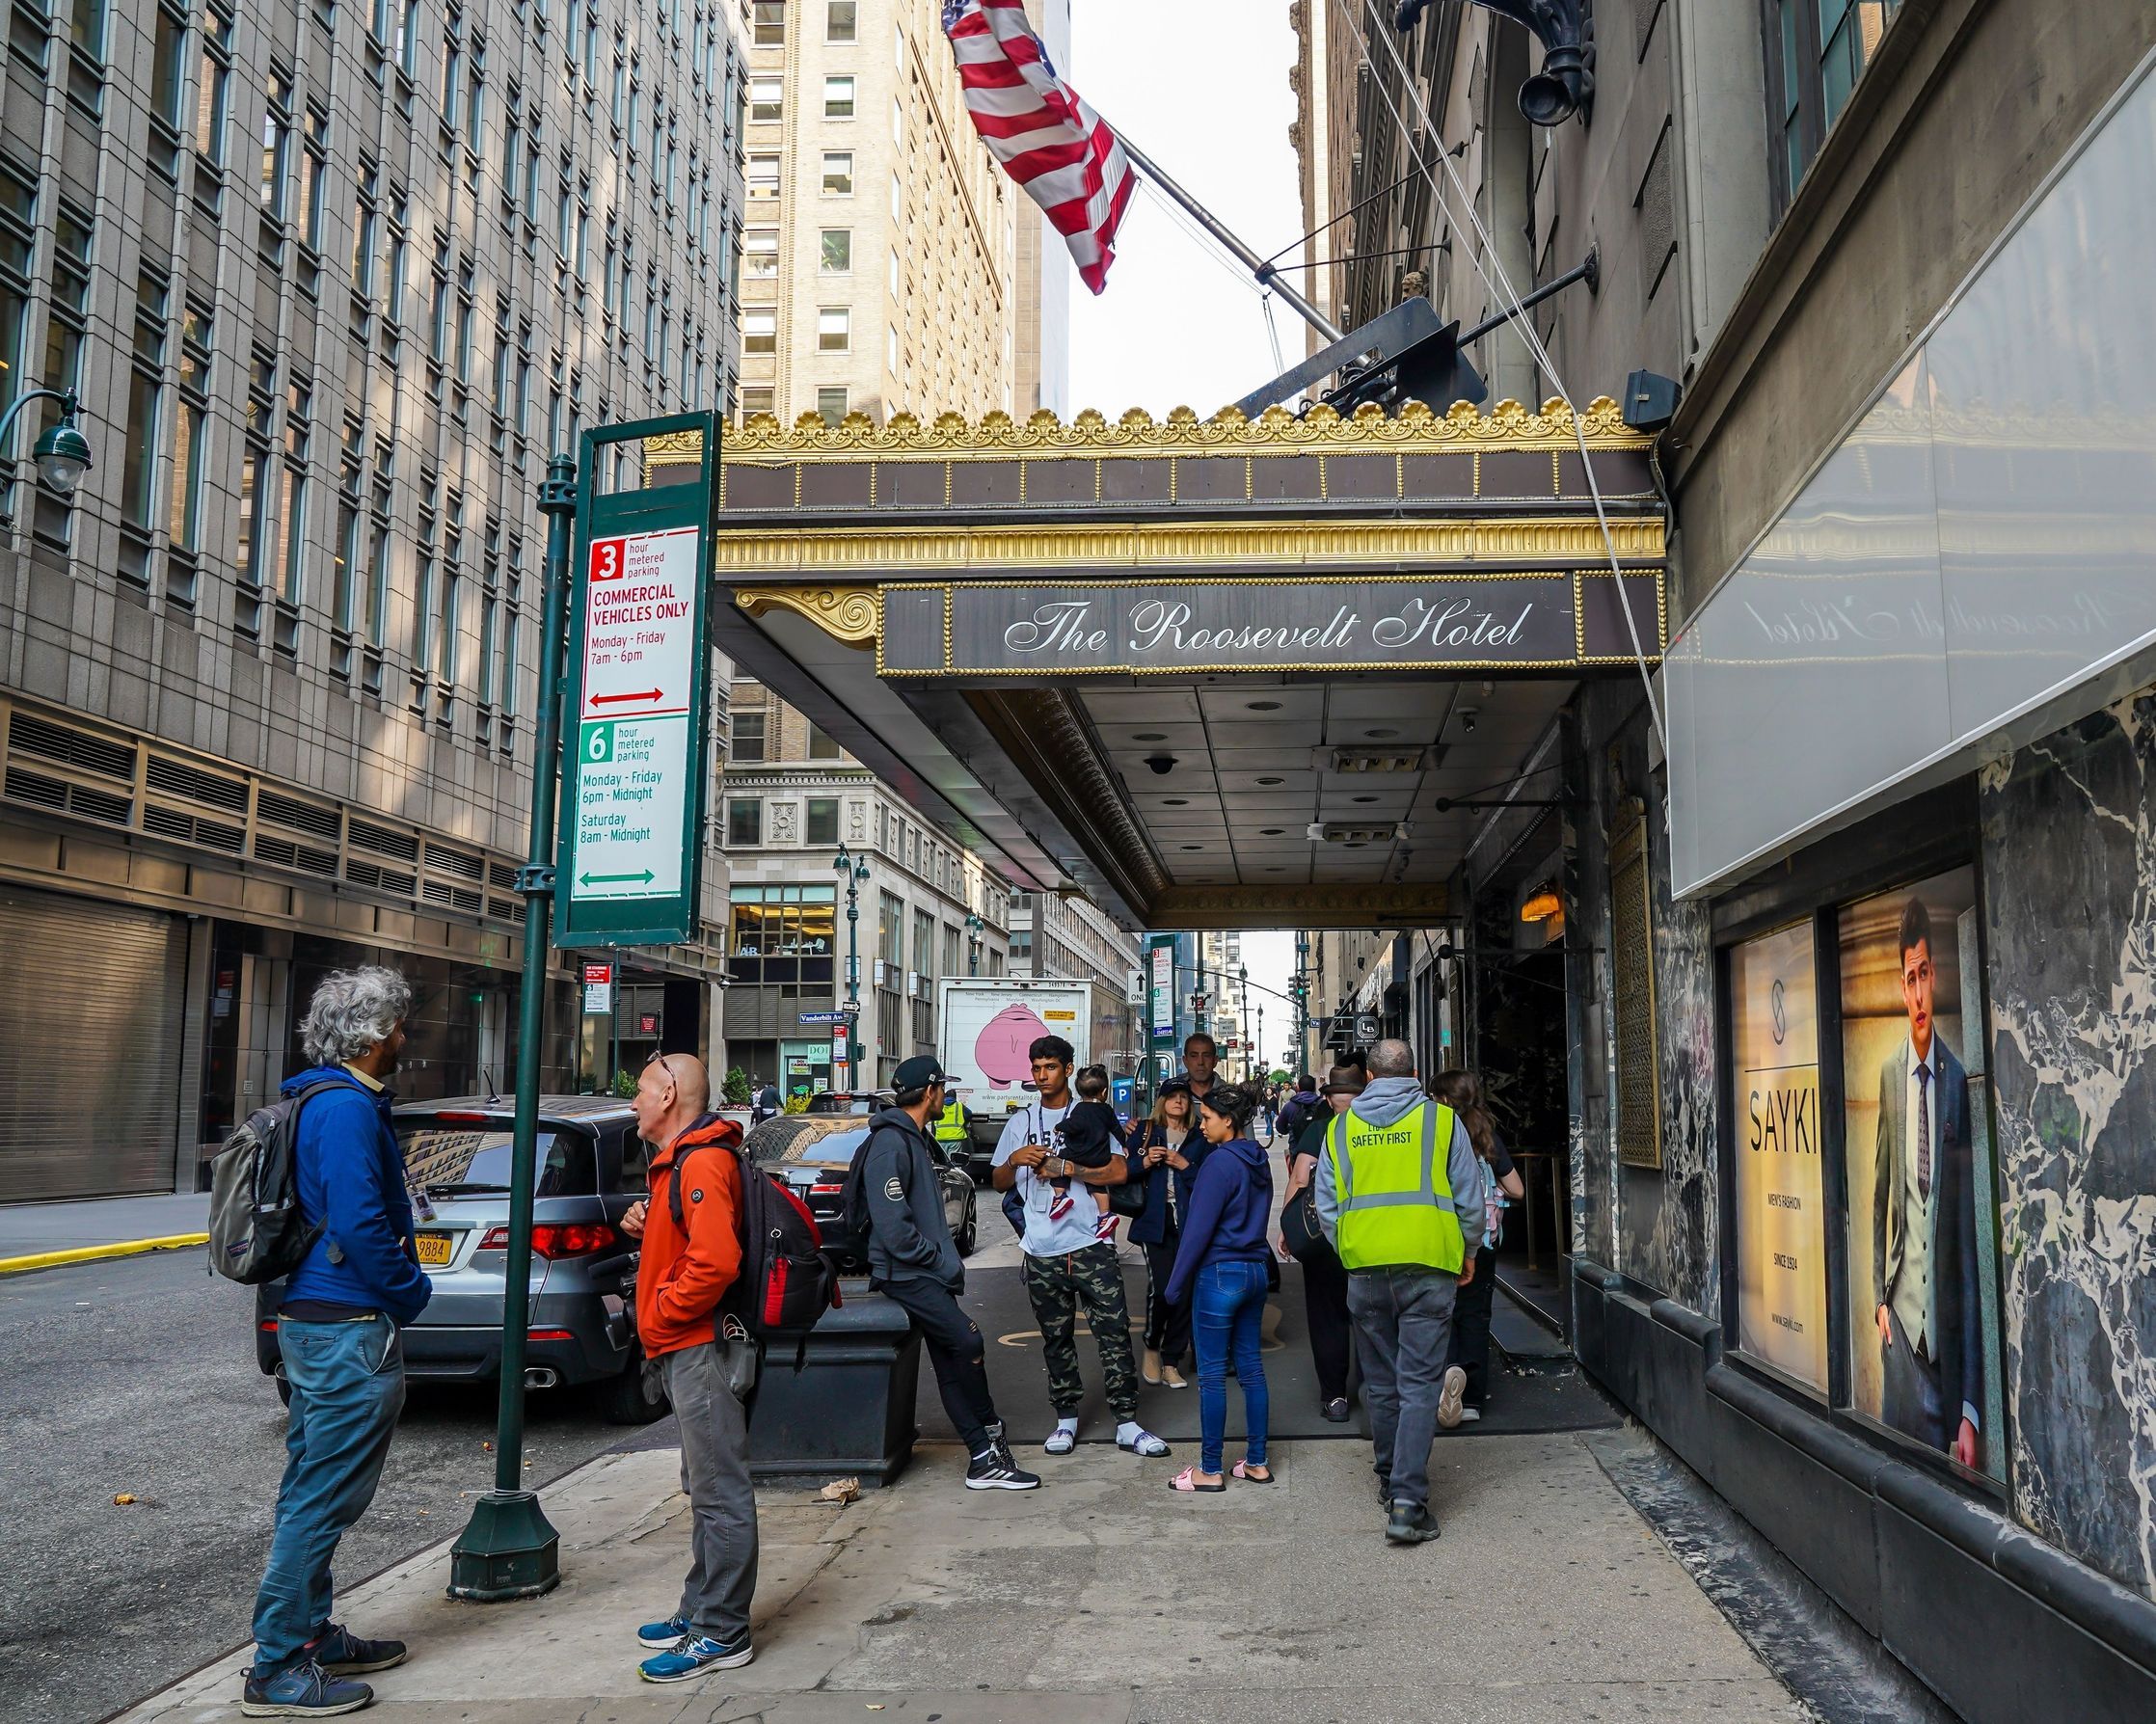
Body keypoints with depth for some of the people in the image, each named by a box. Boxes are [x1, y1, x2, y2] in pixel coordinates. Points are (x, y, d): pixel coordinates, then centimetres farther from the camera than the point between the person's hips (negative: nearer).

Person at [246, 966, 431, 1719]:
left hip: (310, 1319, 11)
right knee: (322, 1501, -3)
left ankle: (311, 1635, 31)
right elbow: (360, 1226, -24)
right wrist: (412, 1291, -10)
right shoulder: (348, 1108, -18)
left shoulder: (322, 1101, 14)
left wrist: (397, 1289, 17)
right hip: (348, 1327, -11)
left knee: (312, 1493, 18)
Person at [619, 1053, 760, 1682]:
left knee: (720, 1495, -4)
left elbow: (716, 1261, -27)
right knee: (705, 1489, 18)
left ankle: (722, 1635, 2)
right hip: (688, 1349, 11)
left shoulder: (702, 1163, -17)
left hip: (703, 1349, -11)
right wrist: (646, 1225, 10)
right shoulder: (681, 1160, 18)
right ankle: (700, 1611, 28)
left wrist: (660, 1312, -16)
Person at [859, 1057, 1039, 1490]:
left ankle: (983, 1457, 9)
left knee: (951, 1365, 7)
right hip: (904, 1274, -10)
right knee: (967, 1341, -17)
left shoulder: (914, 1139, 19)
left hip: (926, 1273, 10)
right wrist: (940, 1260, -13)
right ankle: (988, 1435, 0)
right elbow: (892, 1226, -22)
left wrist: (946, 1260, 11)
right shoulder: (890, 1144, -15)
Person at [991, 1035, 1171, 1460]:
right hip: (1042, 1252, 3)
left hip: (1090, 1247, -2)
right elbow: (999, 1183, 14)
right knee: (1056, 1339, 9)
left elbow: (1119, 1171, -8)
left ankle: (1127, 1423, 2)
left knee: (1114, 1333, -4)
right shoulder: (1020, 1123, 12)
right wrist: (1015, 1160, -8)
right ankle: (1066, 1419, 21)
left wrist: (1062, 1167, -12)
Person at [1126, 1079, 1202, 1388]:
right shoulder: (1145, 1132, 9)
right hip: (1155, 1220, -2)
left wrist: (1185, 1166, -8)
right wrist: (1145, 1162, -10)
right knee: (1161, 1286, -16)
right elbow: (1124, 1171, 7)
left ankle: (1170, 1361, 13)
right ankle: (1151, 1348, 9)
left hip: (1188, 1223, 2)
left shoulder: (1198, 1138, 11)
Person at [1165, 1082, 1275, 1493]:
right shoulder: (1258, 1162, 9)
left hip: (1219, 1274, -8)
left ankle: (1209, 1470, 6)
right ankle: (1256, 1462, 19)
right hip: (1256, 1270, 8)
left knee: (1212, 1374, 0)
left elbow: (1198, 1228, -16)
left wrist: (1176, 1283, -8)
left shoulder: (1219, 1162, -16)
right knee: (1251, 1366, 13)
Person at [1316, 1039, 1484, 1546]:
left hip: (1365, 1269, 3)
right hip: (1428, 1264, -2)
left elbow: (1326, 1208, 9)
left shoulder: (1340, 1127, 7)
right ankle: (1408, 1502, -10)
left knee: (1380, 1382, 16)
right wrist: (1468, 1252, 18)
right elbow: (1470, 1199, 3)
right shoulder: (1441, 1119, 1)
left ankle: (1391, 1481, 29)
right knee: (1419, 1383, -3)